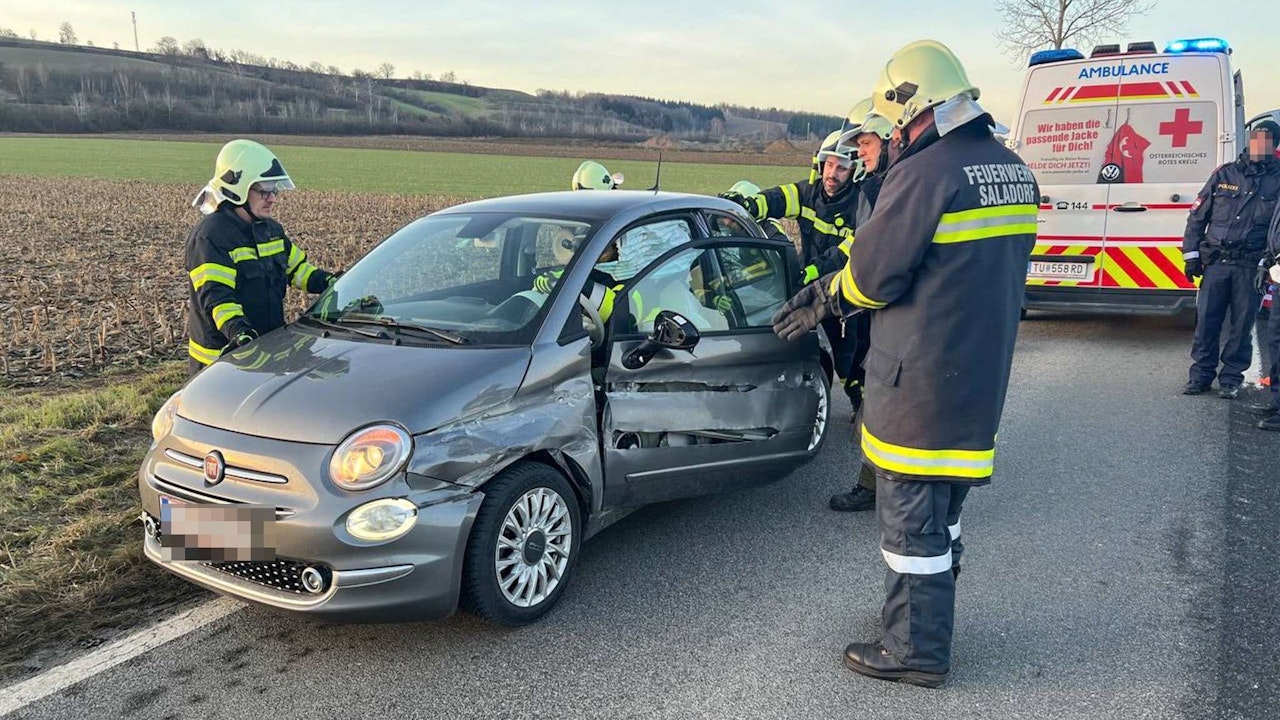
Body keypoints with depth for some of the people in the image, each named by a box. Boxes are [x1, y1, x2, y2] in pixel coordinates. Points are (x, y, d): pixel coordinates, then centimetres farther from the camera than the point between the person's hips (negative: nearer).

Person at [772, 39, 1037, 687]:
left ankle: (915, 651, 15)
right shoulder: (1015, 173, 10)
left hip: (921, 379, -9)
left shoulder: (925, 173, -18)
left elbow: (871, 275, -17)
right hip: (983, 373, 9)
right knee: (943, 507, 21)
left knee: (911, 516, 3)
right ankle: (927, 622, 36)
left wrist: (819, 301, 2)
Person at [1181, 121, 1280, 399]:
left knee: (1241, 324, 4)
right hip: (1216, 261, 1)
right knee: (1206, 319, 2)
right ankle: (1201, 374, 13)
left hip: (1251, 267, -1)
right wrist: (1191, 254, 3)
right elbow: (1198, 215, 10)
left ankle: (1231, 378, 15)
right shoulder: (1225, 174, 8)